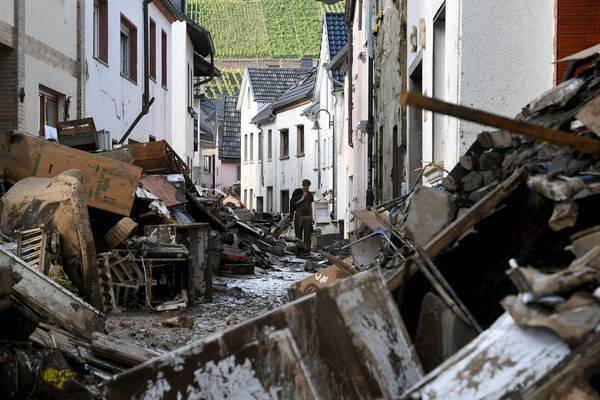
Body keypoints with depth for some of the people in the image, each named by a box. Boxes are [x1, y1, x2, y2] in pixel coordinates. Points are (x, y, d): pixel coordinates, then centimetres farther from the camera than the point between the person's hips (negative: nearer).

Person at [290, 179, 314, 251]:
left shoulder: (310, 194, 13)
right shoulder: (298, 192, 1)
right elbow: (293, 204, -2)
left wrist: (311, 217, 16)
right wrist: (302, 198, -11)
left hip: (308, 217, 3)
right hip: (299, 216, -3)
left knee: (307, 234, -2)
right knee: (298, 234, -2)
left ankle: (307, 249, 0)